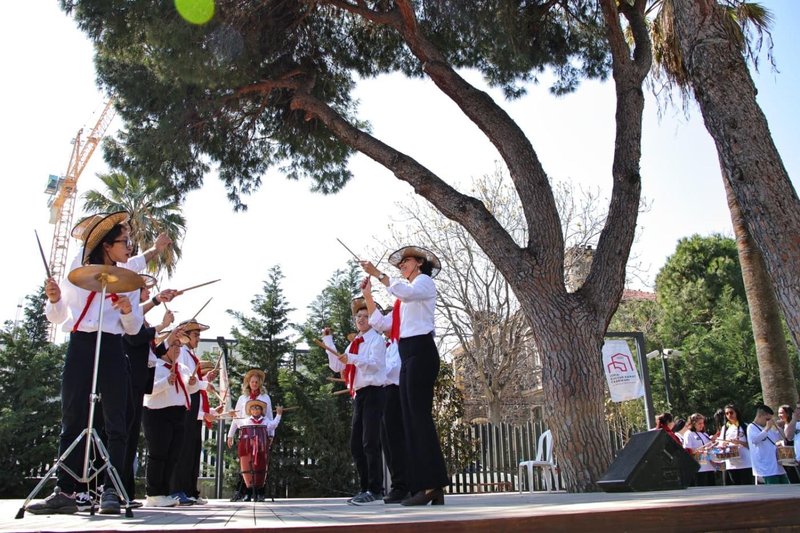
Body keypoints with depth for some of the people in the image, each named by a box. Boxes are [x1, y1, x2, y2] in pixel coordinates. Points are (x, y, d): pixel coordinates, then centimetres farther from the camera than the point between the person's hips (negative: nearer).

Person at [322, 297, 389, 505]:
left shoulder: (376, 339, -2)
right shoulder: (354, 343, 20)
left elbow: (375, 363, -17)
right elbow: (336, 366, 18)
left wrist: (351, 358, -30)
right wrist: (328, 340, 13)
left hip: (373, 393, -9)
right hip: (359, 395, 9)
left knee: (370, 443, -13)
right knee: (355, 445, 10)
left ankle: (375, 491, -10)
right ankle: (365, 488, 18)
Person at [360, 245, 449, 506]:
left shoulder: (425, 282, 6)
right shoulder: (405, 296, 29)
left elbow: (404, 292, -19)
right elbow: (382, 324, 20)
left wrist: (377, 273, -15)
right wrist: (368, 296, 15)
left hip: (420, 352, -9)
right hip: (407, 356, 9)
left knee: (420, 416, -15)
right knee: (410, 420, 3)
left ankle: (433, 484, -16)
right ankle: (423, 485, 3)